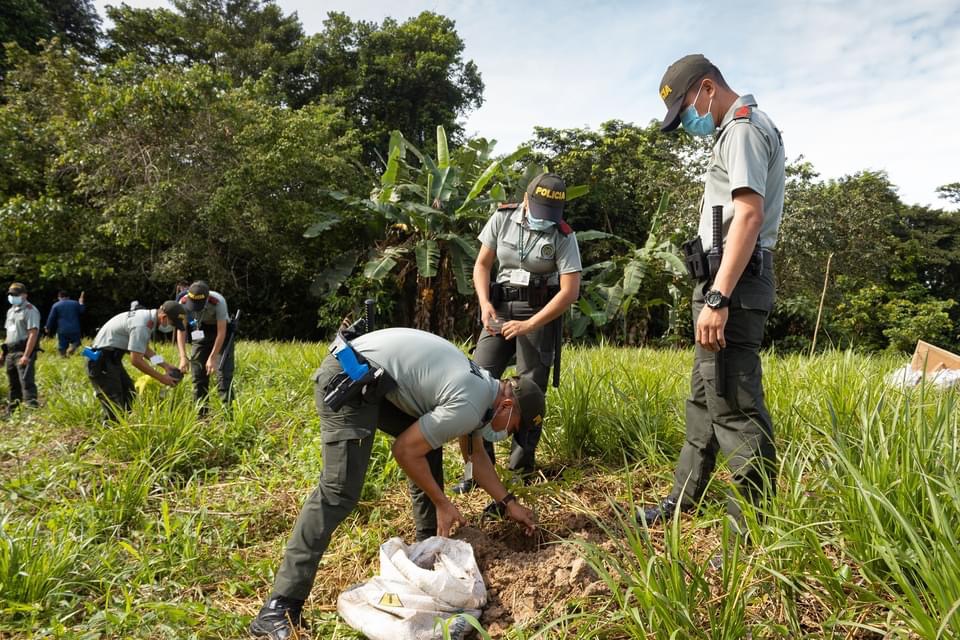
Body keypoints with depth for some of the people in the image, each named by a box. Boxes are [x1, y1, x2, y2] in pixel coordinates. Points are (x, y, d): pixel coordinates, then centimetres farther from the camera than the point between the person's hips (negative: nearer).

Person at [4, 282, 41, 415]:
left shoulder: (30, 310, -8)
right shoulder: (11, 311, 19)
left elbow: (33, 334, -17)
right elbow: (9, 333, 24)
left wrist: (26, 355, -24)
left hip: (24, 352, -9)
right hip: (10, 353, 9)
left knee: (27, 382, -17)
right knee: (13, 385, 16)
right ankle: (11, 412, 25)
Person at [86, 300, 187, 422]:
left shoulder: (148, 317, 4)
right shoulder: (141, 325, -26)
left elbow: (144, 349, 14)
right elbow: (136, 360, -25)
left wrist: (165, 365, 6)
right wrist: (161, 378, -17)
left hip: (112, 359, 10)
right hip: (101, 361, -10)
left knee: (129, 396, 12)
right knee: (115, 407, -9)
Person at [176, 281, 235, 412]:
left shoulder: (218, 302, -34)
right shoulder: (183, 302, -23)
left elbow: (221, 332, -30)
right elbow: (181, 330, -19)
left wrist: (212, 358, -31)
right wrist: (183, 357, -28)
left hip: (222, 331, -4)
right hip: (200, 332, 4)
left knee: (224, 371, -13)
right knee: (197, 372, 2)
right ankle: (200, 411, 11)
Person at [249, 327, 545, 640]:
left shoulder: (482, 384, 14)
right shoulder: (469, 407, -17)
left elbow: (477, 458, 24)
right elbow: (404, 451, -11)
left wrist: (509, 503, 24)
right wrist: (442, 503, 0)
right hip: (349, 377, -11)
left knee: (429, 442, 14)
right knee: (341, 491, -16)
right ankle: (280, 608, -15)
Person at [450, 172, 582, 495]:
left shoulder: (563, 237, -10)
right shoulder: (502, 219, -2)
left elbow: (570, 291, -14)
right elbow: (482, 264, 4)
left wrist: (529, 325, -20)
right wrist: (485, 304, -13)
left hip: (540, 313, -2)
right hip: (501, 308, 3)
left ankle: (521, 469, 7)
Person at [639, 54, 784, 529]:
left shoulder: (742, 128, -8)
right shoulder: (739, 130, 22)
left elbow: (749, 215, -21)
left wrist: (718, 298, -27)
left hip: (732, 281, -11)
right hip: (726, 280, 11)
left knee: (734, 405, -9)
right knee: (705, 396, 16)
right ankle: (683, 499, 28)